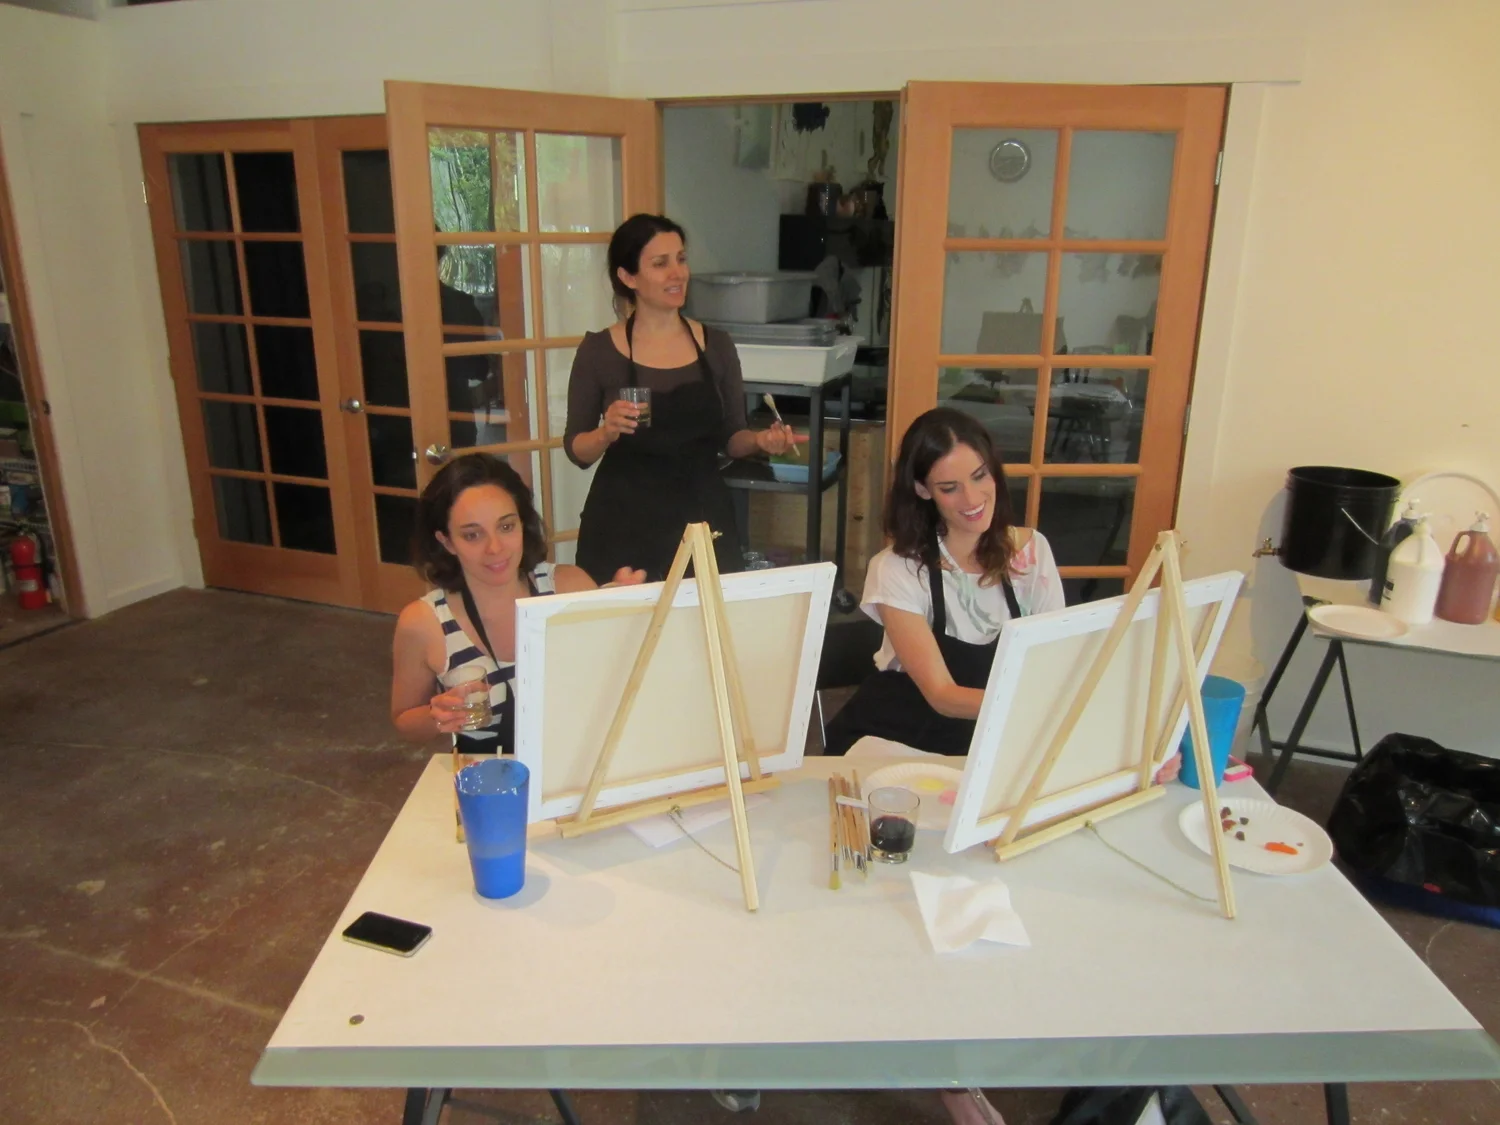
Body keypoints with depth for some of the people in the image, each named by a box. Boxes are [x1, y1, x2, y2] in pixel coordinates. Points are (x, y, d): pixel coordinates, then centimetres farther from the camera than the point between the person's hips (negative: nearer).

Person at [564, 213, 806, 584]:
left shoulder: (716, 345, 3)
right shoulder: (598, 350, -3)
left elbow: (731, 438, 9)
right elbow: (576, 450, 1)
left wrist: (760, 440, -11)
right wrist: (606, 432, -19)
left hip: (703, 517, 2)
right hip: (624, 525, -2)